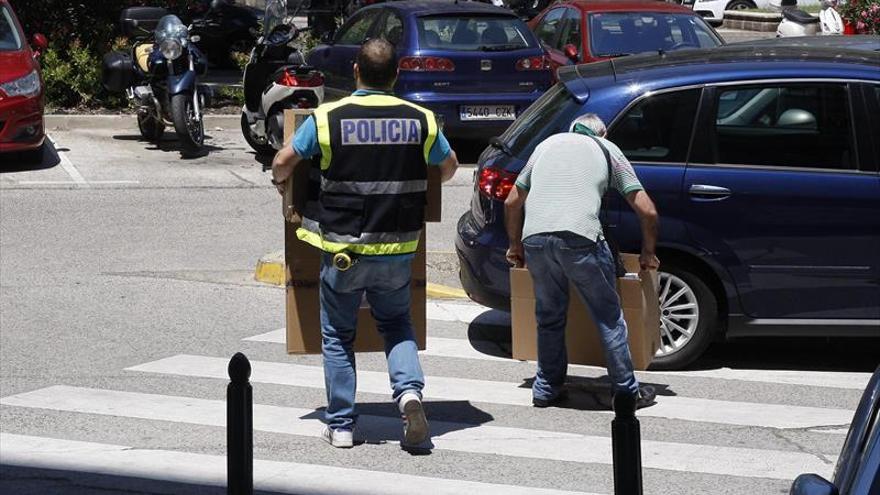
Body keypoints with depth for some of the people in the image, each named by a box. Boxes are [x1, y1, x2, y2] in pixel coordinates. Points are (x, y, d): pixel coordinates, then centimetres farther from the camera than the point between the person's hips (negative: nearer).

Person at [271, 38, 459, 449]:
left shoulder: (327, 118, -7)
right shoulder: (420, 120, 0)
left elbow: (283, 163, 1)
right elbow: (449, 166, 16)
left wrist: (281, 182, 25)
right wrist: (422, 187, 38)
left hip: (342, 249, -2)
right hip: (397, 250, 2)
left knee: (337, 336, 12)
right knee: (396, 323, 21)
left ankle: (341, 425, 13)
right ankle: (409, 389, -4)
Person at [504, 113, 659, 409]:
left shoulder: (548, 144, 29)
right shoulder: (607, 150, 20)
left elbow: (512, 202, 32)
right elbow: (647, 211, 16)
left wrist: (515, 246, 44)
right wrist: (648, 254, 29)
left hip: (535, 238, 3)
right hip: (579, 237, -3)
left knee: (549, 317, 20)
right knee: (608, 315, 9)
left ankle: (546, 390, 23)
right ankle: (626, 391, 13)